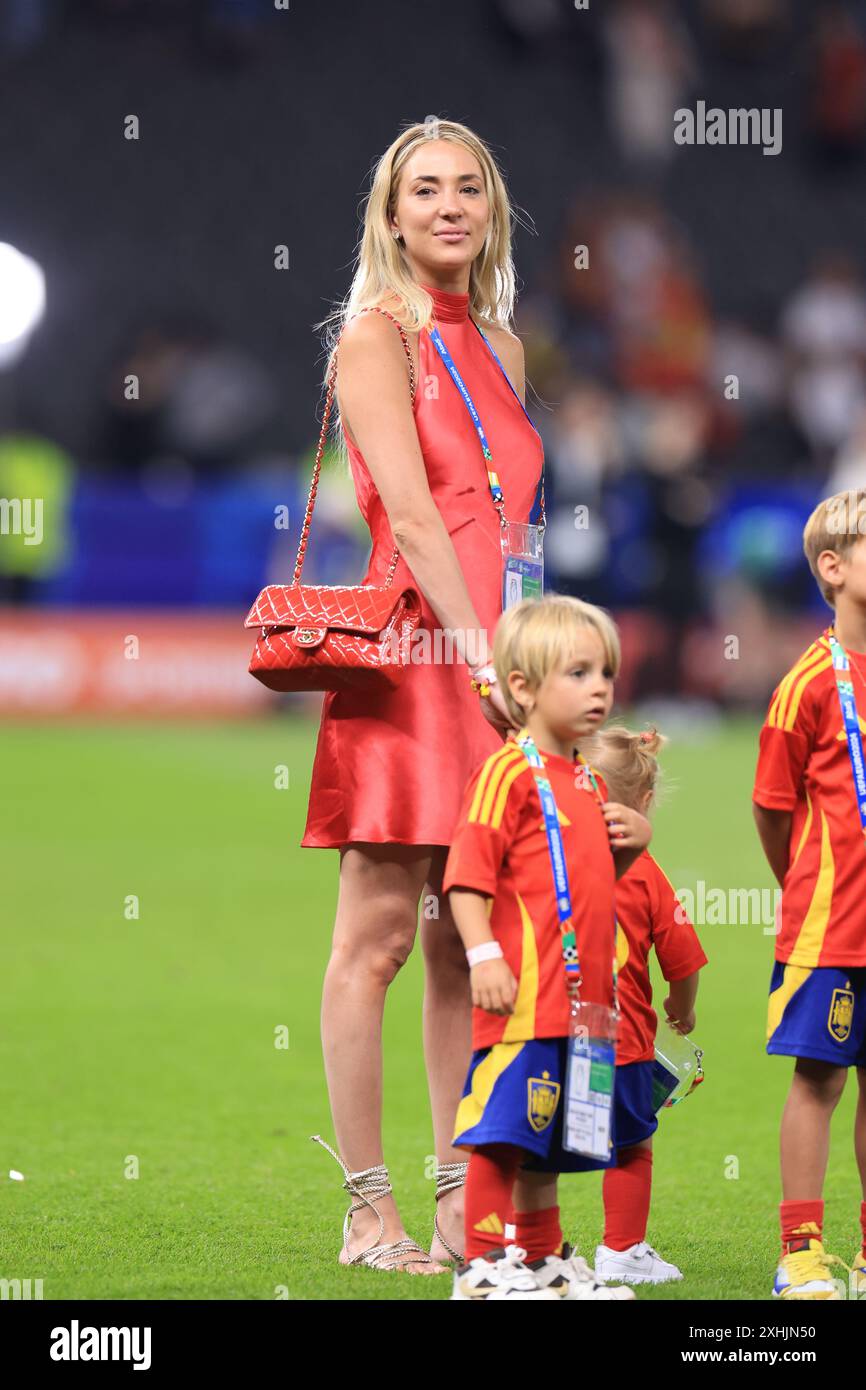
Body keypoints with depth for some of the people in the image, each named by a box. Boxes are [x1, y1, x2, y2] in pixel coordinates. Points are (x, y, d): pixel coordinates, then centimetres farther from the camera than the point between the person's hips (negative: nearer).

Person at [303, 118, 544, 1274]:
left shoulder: (501, 348, 18)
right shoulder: (379, 334, -4)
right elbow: (410, 515, -14)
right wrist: (485, 657, -20)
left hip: (493, 654, 7)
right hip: (407, 654, -7)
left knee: (467, 945, 8)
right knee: (378, 938, -3)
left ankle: (463, 1206, 11)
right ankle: (369, 1213, -2)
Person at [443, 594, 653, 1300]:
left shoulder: (588, 782, 19)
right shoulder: (509, 772, -9)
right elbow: (467, 872, -15)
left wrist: (633, 841, 11)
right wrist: (484, 954, -24)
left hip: (578, 994, 9)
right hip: (524, 992, -9)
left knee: (547, 1133, 15)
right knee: (502, 1123, -8)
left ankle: (544, 1258, 23)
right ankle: (485, 1265, -6)